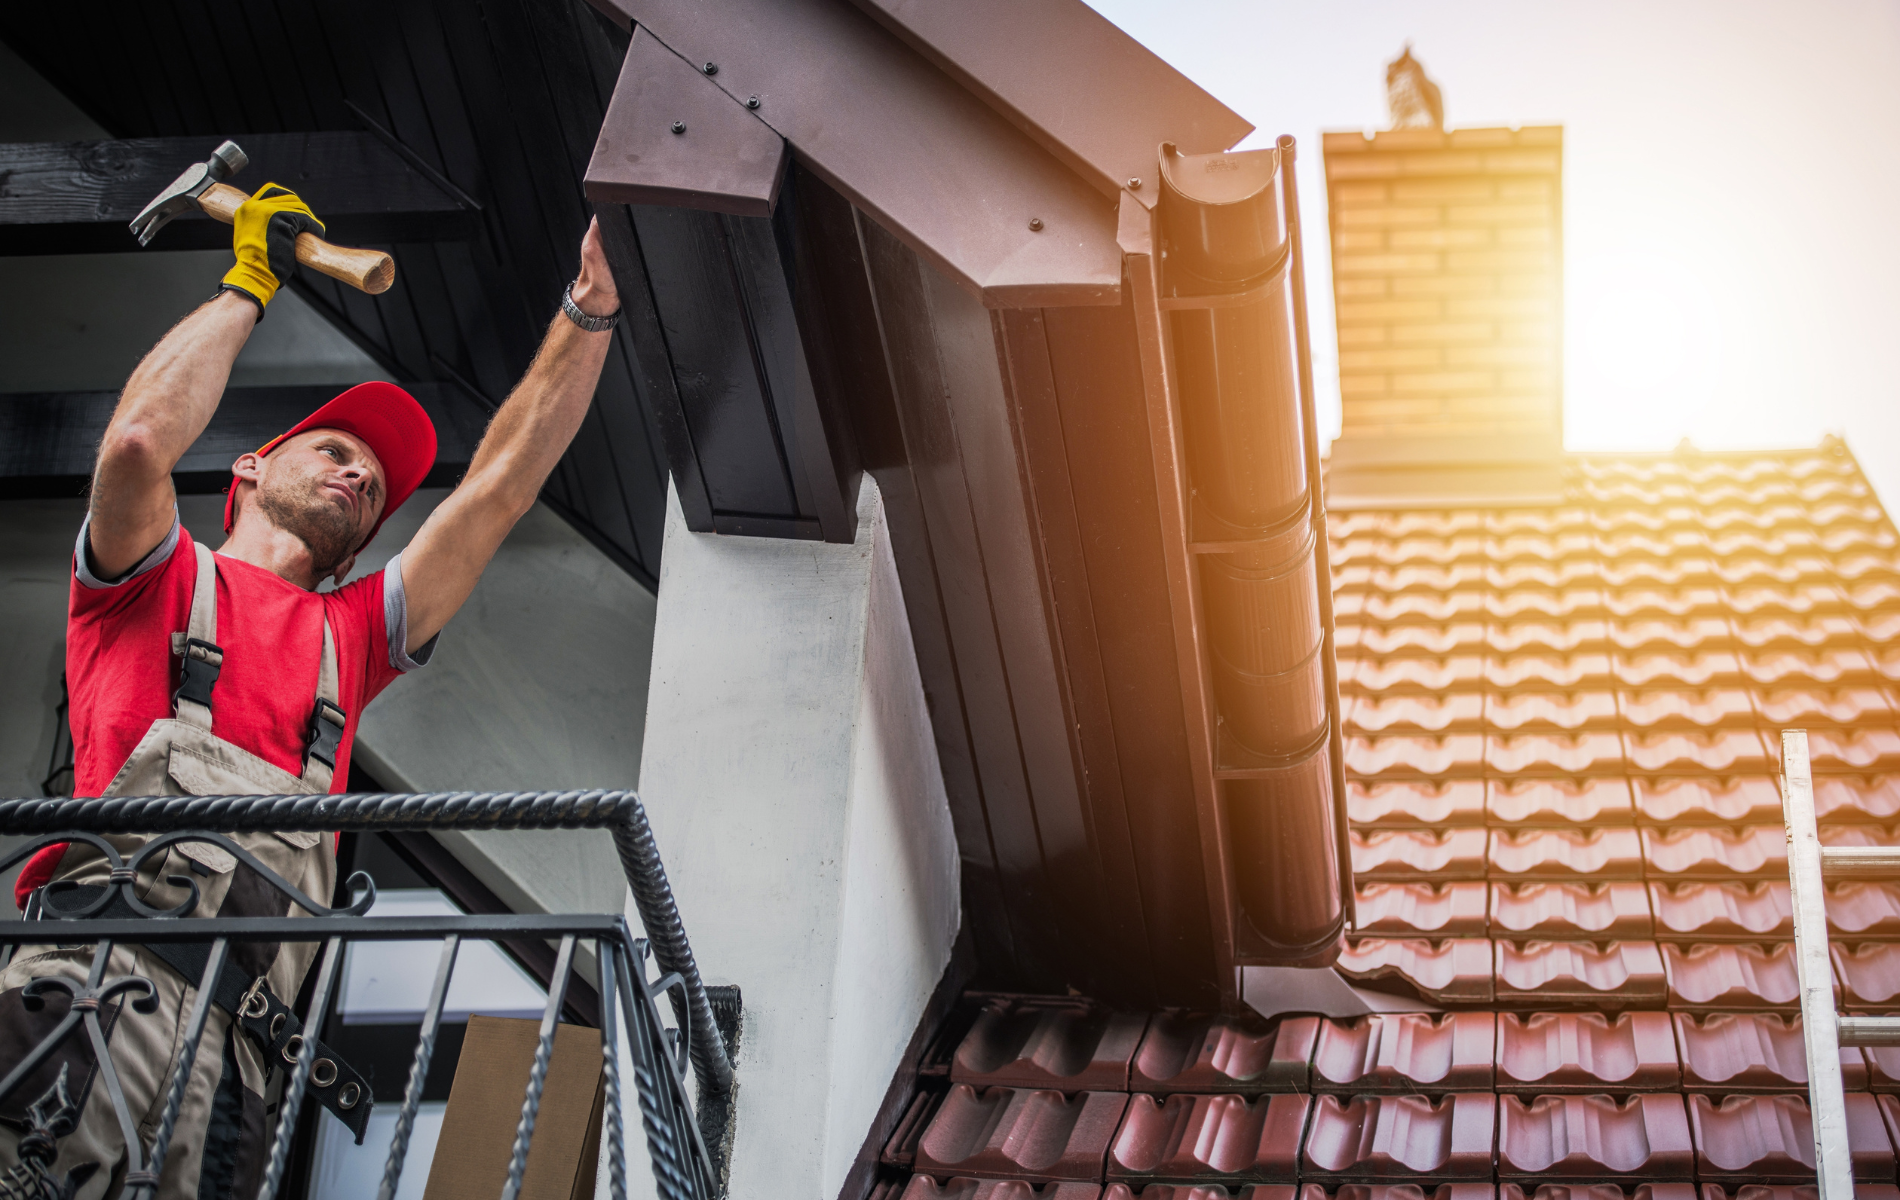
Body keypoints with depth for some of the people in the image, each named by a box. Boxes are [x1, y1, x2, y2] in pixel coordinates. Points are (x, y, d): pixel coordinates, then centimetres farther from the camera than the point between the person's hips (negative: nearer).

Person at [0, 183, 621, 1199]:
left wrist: (588, 313, 21)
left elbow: (500, 486, 26)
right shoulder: (156, 579, 21)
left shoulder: (352, 632, 32)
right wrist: (248, 284, 14)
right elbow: (141, 437, -1)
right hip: (102, 961, -4)